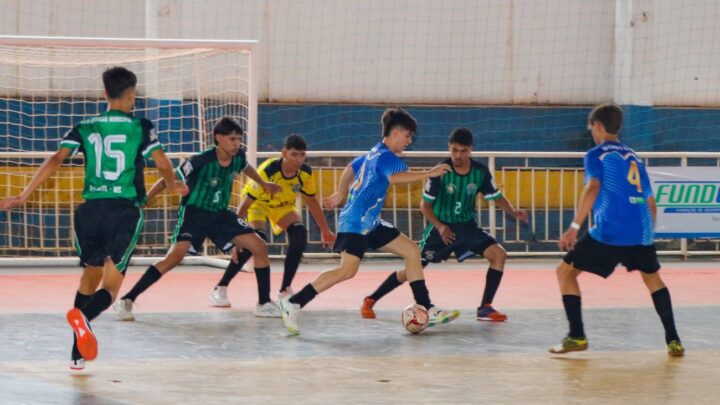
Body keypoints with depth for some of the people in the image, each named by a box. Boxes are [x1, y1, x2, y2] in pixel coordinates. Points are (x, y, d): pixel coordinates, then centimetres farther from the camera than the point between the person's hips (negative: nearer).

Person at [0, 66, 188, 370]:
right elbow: (163, 165, -1)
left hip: (90, 210, 3)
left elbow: (56, 160, -3)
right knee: (110, 286, -4)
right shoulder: (141, 127, 2)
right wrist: (173, 186, 22)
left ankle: (79, 354, 20)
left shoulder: (85, 128, 8)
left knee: (90, 275, 21)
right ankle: (83, 315, -39)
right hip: (125, 211, -3)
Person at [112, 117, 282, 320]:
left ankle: (264, 304, 11)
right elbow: (167, 181, -17)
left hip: (220, 215, 6)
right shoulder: (201, 161, -25)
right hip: (193, 213, -6)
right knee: (175, 256, -27)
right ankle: (126, 301, -24)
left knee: (260, 247, -3)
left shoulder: (238, 157, -7)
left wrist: (264, 184, 36)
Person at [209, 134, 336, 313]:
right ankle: (220, 289, -19)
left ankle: (285, 290, -6)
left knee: (299, 235, -20)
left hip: (283, 204, 4)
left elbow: (311, 201, -2)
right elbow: (246, 202, -33)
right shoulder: (267, 171, -37)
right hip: (257, 203, -4)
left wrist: (324, 230, 5)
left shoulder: (305, 173, -22)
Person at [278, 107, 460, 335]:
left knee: (412, 251, 7)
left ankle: (426, 310, 6)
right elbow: (394, 177, -36)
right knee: (348, 270, -22)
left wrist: (340, 194, 48)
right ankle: (293, 303, -16)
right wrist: (429, 174, -33)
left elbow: (351, 168, 35)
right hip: (357, 222, -11)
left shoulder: (375, 153, 18)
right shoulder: (385, 155, -13)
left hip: (370, 223, 11)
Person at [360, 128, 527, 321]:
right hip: (441, 228, -3)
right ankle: (370, 301, 14)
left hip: (467, 227, 3)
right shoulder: (441, 171, -18)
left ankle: (485, 308, -9)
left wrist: (513, 211, -19)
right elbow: (425, 205, -11)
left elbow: (497, 197, 1)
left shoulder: (480, 172, -10)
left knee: (498, 254, -17)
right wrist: (439, 226, -26)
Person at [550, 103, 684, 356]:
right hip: (641, 231, 5)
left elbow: (592, 189, -12)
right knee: (652, 278, 27)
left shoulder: (596, 155, 5)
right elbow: (651, 202, 23)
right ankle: (673, 340, 18)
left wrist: (574, 227, -15)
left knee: (566, 271, 8)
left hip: (608, 232, -5)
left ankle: (577, 337, 0)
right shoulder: (634, 158, 22)